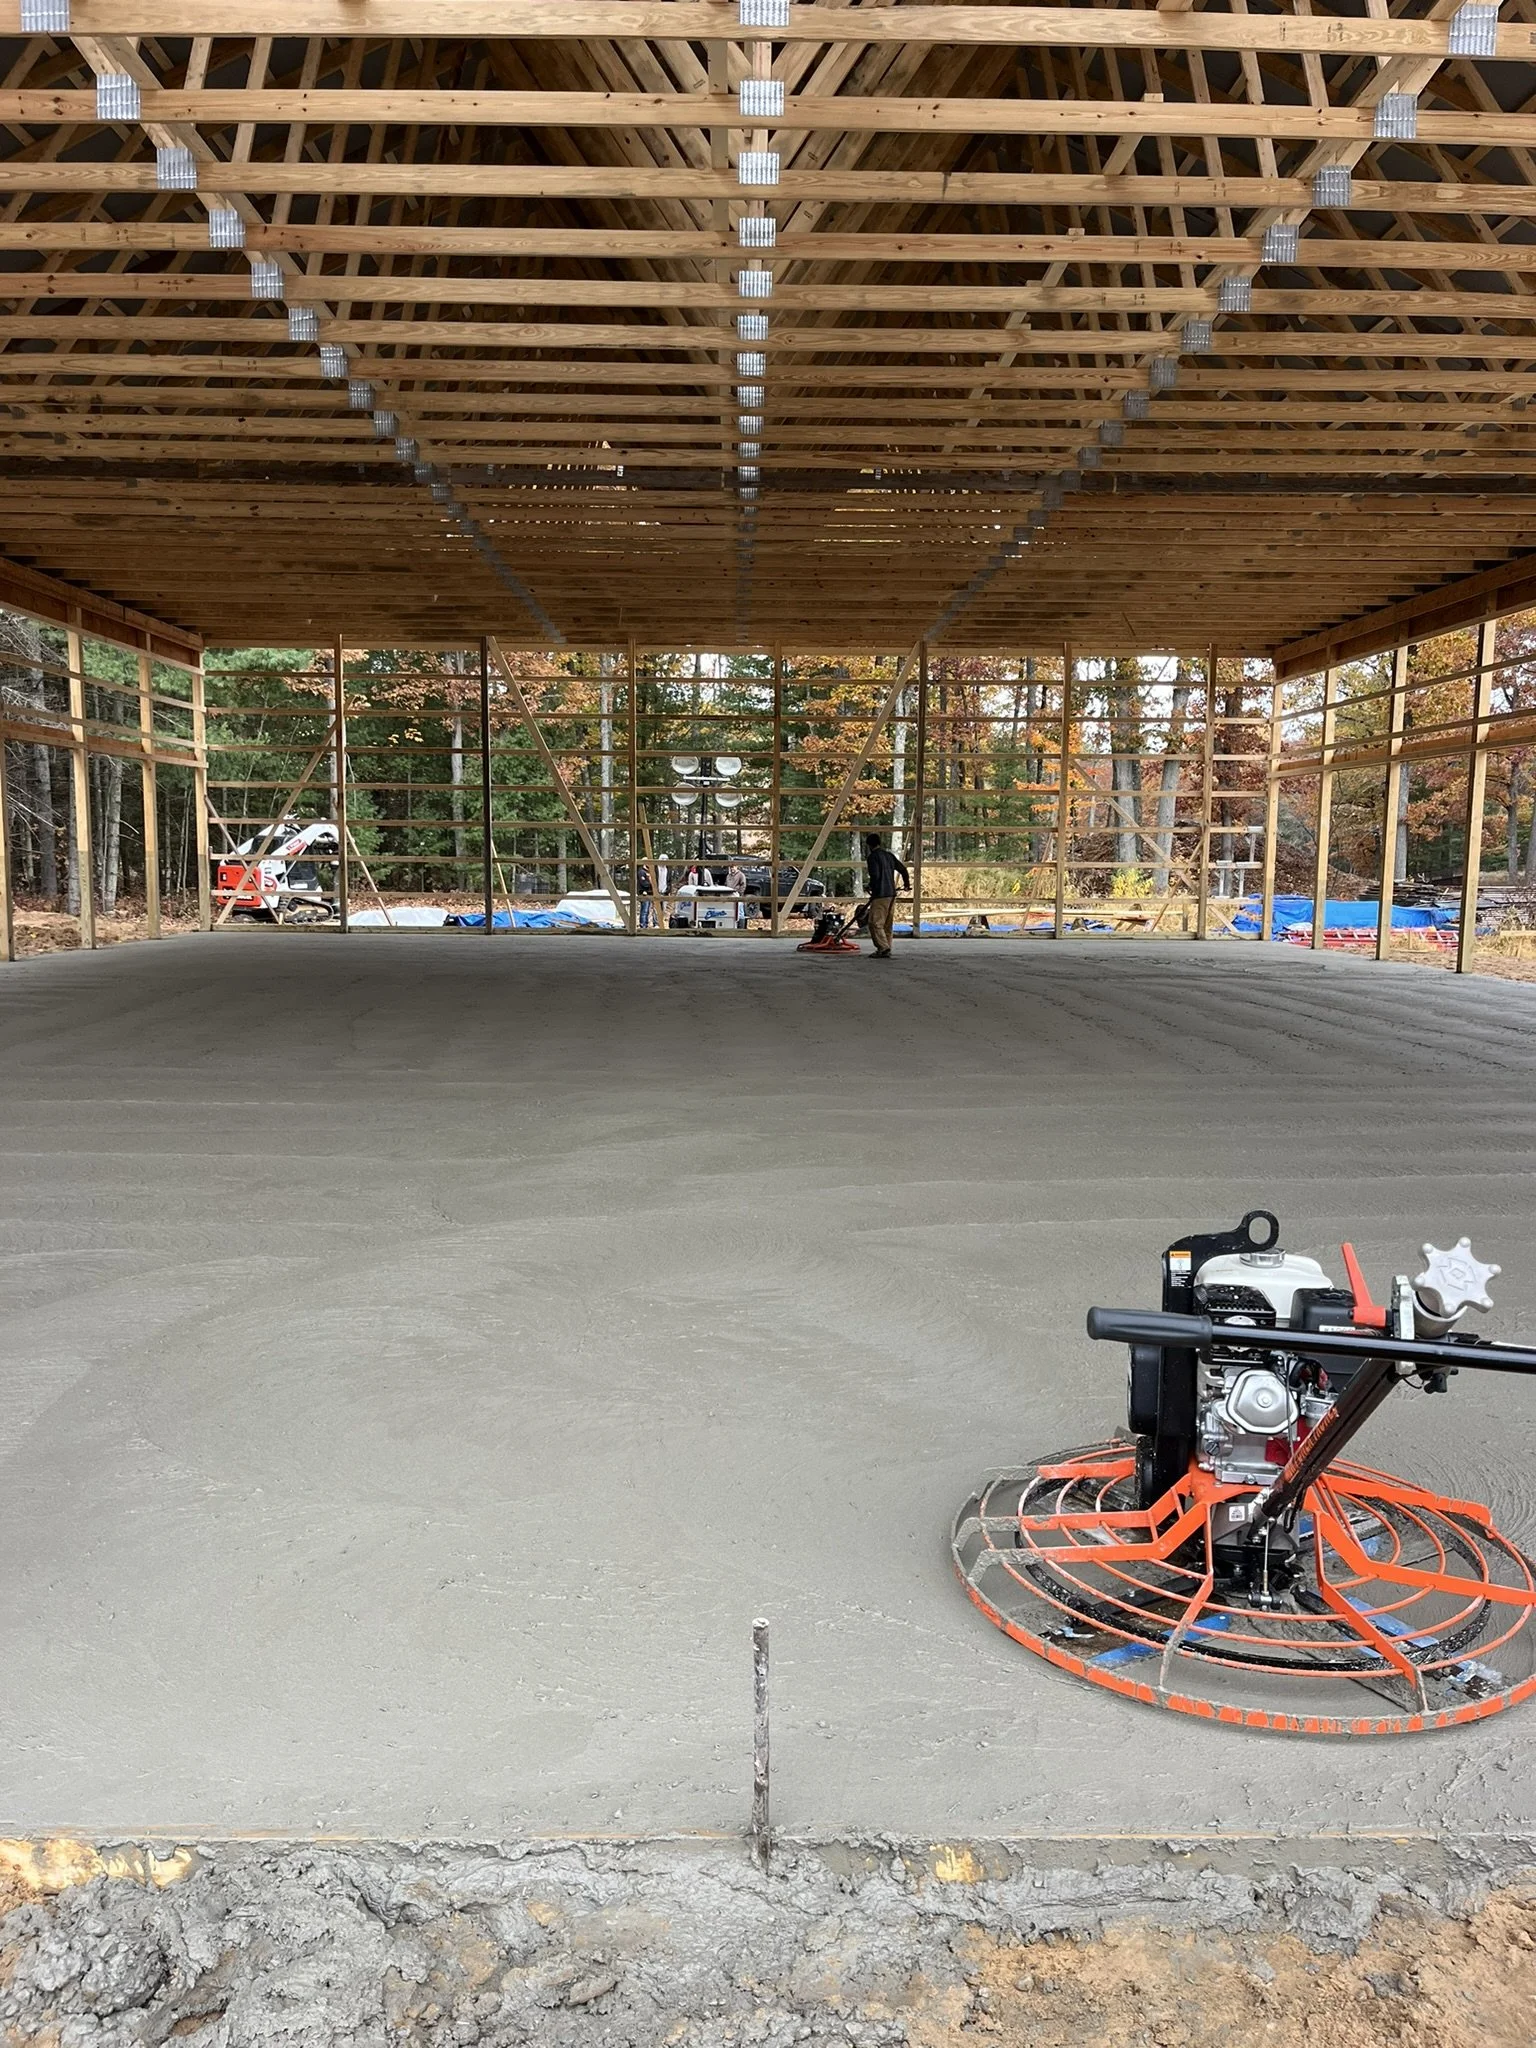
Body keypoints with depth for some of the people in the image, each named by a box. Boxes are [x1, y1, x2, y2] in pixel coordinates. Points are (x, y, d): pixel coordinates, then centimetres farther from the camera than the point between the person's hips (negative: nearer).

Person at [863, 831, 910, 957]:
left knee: (875, 923, -8)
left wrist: (871, 888, 1)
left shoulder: (872, 857, -8)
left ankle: (884, 949, -18)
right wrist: (906, 883, 36)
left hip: (880, 895, -8)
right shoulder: (889, 855, 14)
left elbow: (875, 876, -18)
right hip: (892, 894, 8)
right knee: (887, 924, 13)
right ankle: (886, 949, 15)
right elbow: (903, 870, 19)